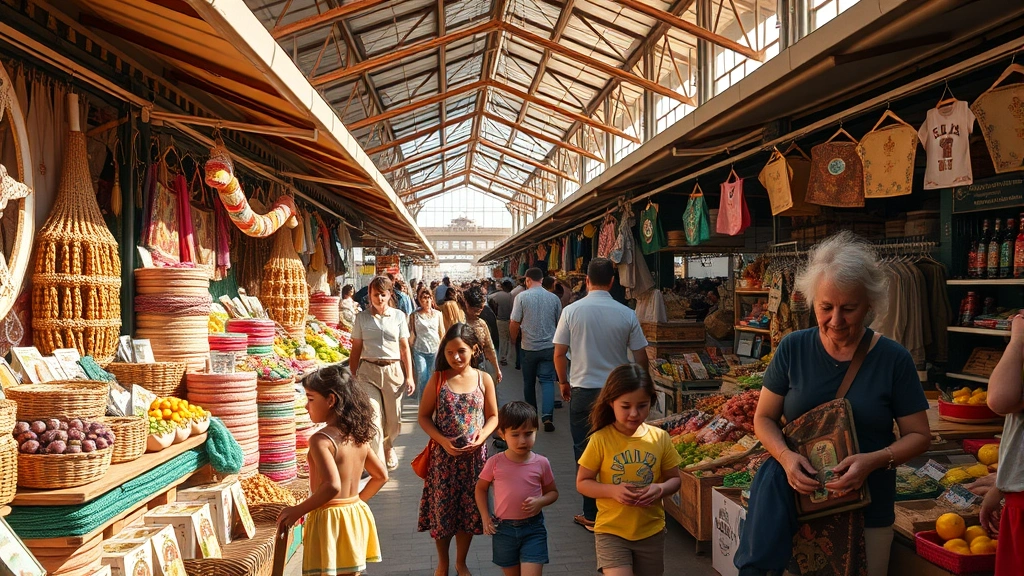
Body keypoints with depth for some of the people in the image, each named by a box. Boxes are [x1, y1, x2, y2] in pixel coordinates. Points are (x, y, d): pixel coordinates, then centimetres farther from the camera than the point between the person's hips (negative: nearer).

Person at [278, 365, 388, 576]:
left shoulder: (321, 439, -19)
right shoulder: (359, 435, 4)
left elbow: (332, 486, -29)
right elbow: (381, 476, 12)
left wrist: (297, 511, -18)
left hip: (329, 520, -8)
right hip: (356, 515, 8)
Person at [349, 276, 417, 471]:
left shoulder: (398, 316, 3)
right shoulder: (362, 317, 3)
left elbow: (405, 348, 4)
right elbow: (356, 349, 6)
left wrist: (409, 377, 1)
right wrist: (352, 377, 5)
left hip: (393, 370, 1)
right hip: (368, 370, -1)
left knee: (393, 418, 9)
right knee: (373, 416, -9)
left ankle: (388, 446, 39)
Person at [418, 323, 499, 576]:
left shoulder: (483, 379, -3)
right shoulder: (438, 379, -6)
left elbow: (493, 416, 5)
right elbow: (424, 416, -2)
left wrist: (482, 434, -15)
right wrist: (442, 440, -16)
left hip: (474, 456, 1)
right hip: (443, 455, -1)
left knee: (469, 510, 12)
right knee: (442, 509, 9)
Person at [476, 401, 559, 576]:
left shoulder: (541, 463, -9)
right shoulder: (495, 463, -10)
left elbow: (553, 492, 6)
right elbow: (481, 488, 6)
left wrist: (540, 501, -15)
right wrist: (485, 517, -3)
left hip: (533, 529, -1)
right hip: (503, 529, 1)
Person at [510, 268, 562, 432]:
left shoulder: (521, 297, -8)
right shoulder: (554, 298, -1)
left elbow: (514, 323, -7)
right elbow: (559, 322, 10)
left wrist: (514, 338, 12)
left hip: (529, 347, -1)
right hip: (549, 346, 1)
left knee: (529, 382, 14)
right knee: (547, 381, 2)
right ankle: (547, 415, -14)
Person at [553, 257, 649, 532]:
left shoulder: (572, 310, -6)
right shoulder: (626, 314, -5)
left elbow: (559, 354, -3)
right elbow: (641, 358, 0)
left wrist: (564, 382, 14)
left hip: (583, 390, -1)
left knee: (585, 452, 9)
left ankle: (592, 515, 15)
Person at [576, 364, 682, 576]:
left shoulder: (660, 438, -4)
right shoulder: (600, 440, -12)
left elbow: (674, 479, 6)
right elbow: (582, 483, -6)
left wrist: (660, 489, -16)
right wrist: (612, 490, -23)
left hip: (651, 531, 3)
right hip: (611, 531, -3)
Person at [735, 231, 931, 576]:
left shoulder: (893, 359, -6)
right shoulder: (793, 349, -4)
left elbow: (918, 435, 0)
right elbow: (764, 418, 2)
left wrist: (873, 460, -18)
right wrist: (785, 456, -17)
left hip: (867, 507, 0)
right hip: (798, 495, 0)